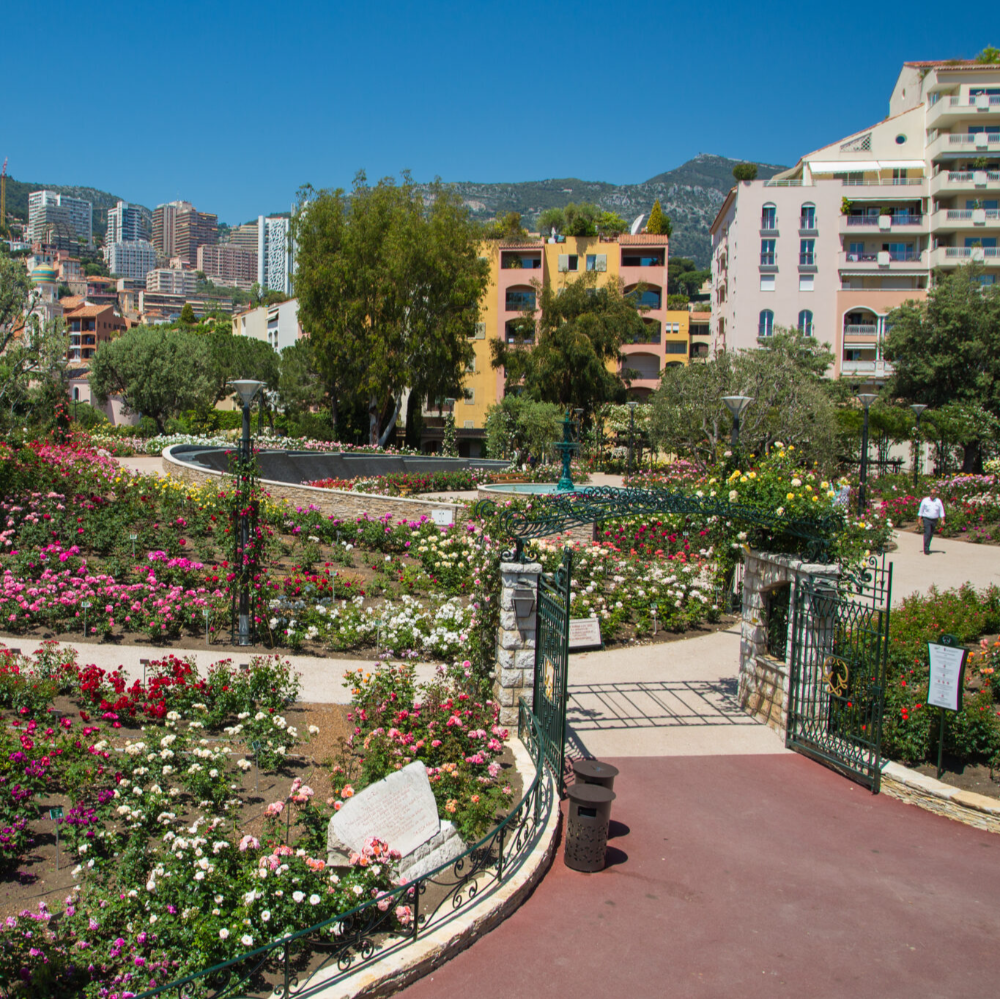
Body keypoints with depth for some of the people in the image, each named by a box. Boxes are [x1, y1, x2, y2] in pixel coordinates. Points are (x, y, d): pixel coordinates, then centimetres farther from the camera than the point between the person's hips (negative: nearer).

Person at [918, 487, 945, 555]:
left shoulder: (938, 501, 4)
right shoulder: (925, 500, -1)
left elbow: (941, 511, 4)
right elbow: (921, 510, 5)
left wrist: (942, 520, -4)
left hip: (934, 520, 3)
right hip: (927, 519, -3)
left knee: (931, 535, 10)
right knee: (927, 534, -13)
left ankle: (927, 548, 23)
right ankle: (926, 550, -15)